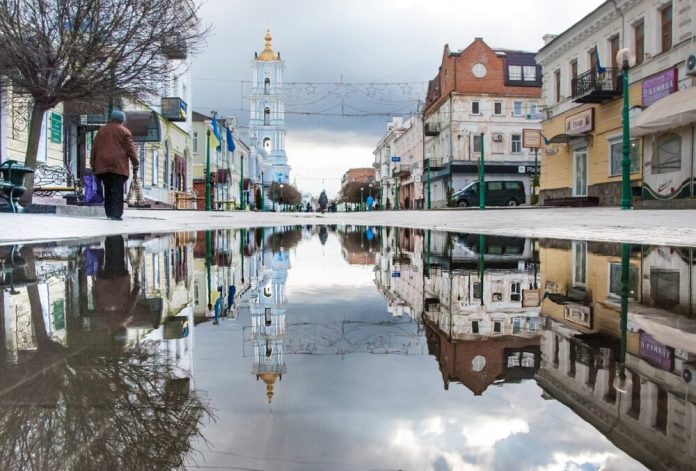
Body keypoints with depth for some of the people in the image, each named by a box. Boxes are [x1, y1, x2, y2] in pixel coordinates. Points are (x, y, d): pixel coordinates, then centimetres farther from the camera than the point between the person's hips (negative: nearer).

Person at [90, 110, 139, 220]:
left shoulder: (101, 130, 17)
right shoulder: (125, 131, 4)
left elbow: (94, 148, 14)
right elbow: (130, 150, -2)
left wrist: (93, 164, 17)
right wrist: (136, 165, 0)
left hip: (103, 165, 4)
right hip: (119, 165, -4)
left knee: (108, 189, 11)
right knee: (117, 190, -5)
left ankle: (109, 212, 11)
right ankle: (116, 214, -11)